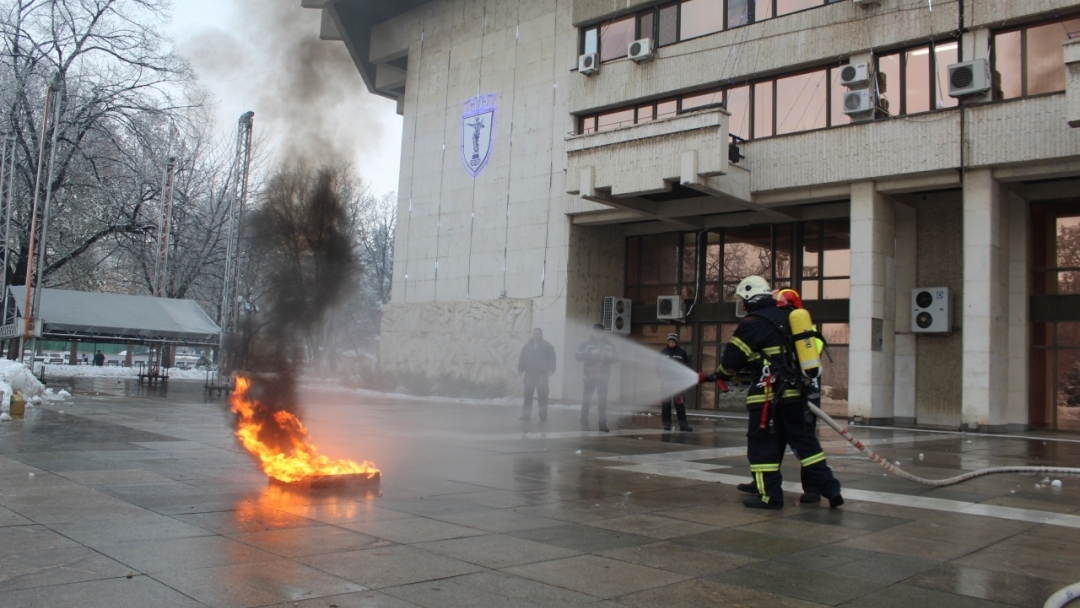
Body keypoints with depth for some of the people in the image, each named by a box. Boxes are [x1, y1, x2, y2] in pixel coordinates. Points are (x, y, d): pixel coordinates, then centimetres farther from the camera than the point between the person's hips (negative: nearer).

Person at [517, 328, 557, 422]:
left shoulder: (547, 346, 3)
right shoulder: (527, 346, 13)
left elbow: (552, 359, -4)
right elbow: (522, 359, 10)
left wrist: (551, 370, -16)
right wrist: (520, 370, 0)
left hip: (542, 375, -3)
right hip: (529, 374, 3)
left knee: (542, 396, -3)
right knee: (528, 395, 4)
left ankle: (543, 416, 2)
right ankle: (525, 415, 11)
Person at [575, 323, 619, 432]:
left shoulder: (609, 345, 11)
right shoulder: (586, 344, 2)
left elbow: (616, 358, 13)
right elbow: (577, 355, -9)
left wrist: (610, 355, -10)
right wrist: (591, 353, -21)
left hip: (603, 377, 2)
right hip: (590, 376, -2)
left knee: (603, 401, 3)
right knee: (586, 400, 0)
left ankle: (603, 424, 8)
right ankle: (584, 423, 6)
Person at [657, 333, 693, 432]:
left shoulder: (682, 353, 3)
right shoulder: (663, 352, 7)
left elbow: (688, 366, 6)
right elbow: (658, 365, 10)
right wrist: (660, 373, -6)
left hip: (677, 381, -1)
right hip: (665, 381, 2)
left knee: (680, 403, -6)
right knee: (665, 403, 4)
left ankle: (683, 424, -2)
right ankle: (667, 424, 10)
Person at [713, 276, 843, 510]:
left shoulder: (753, 323, -9)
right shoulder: (788, 317, 13)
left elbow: (732, 359, -7)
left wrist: (722, 373, 14)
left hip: (770, 394, -7)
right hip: (798, 390, 8)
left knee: (763, 445, 1)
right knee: (806, 441, 14)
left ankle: (769, 495, 3)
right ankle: (829, 488, 14)